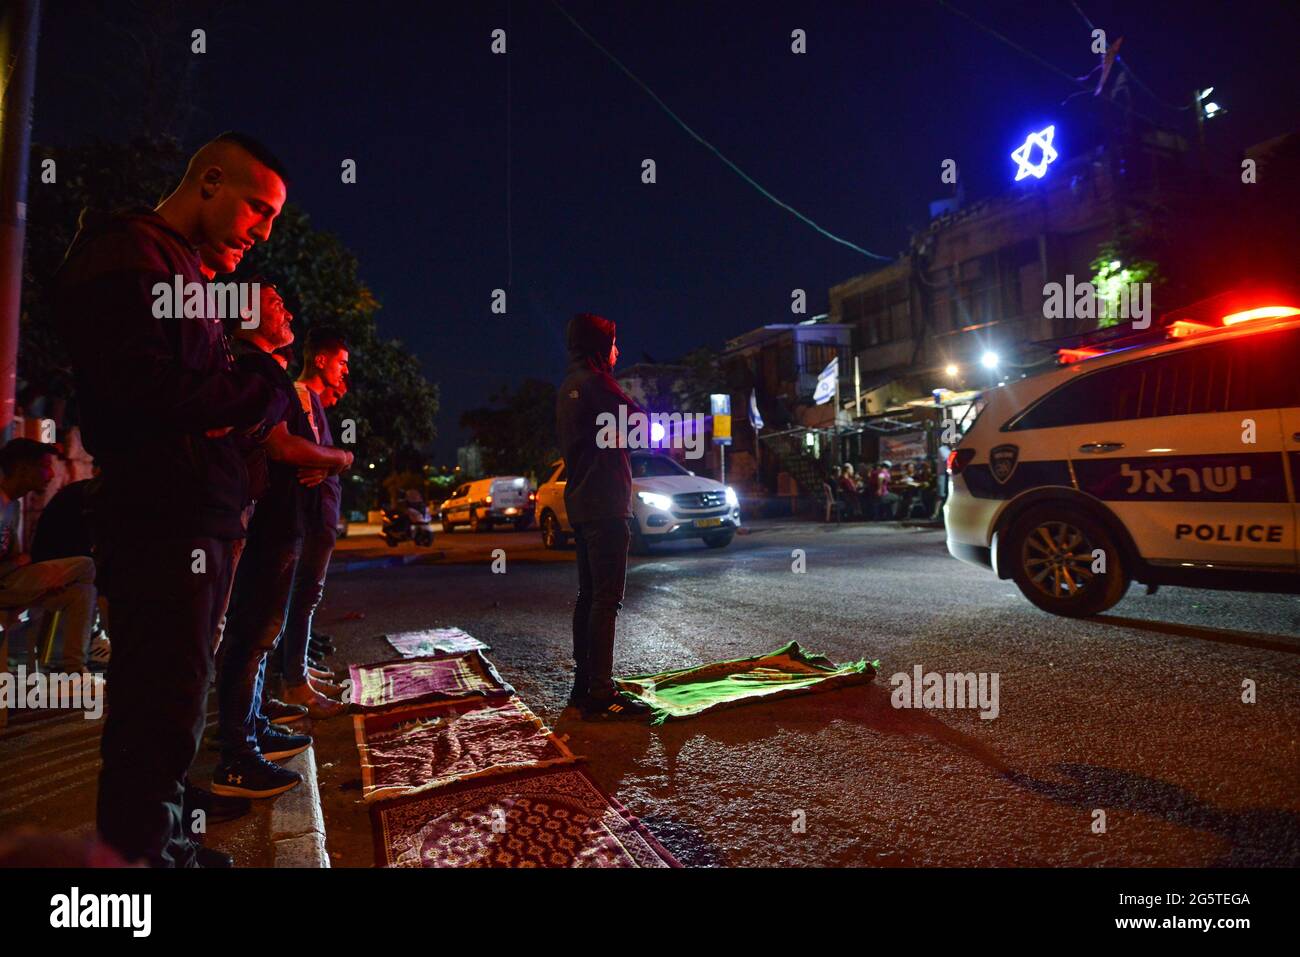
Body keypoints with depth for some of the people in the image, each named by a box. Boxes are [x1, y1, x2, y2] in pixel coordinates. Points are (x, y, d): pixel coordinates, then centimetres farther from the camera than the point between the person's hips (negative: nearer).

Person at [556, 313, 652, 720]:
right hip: (604, 504, -10)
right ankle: (600, 694, -5)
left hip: (580, 504, 10)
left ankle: (583, 685, 21)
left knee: (589, 594, 14)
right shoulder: (594, 381, -11)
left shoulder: (567, 388, 18)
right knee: (606, 598, -8)